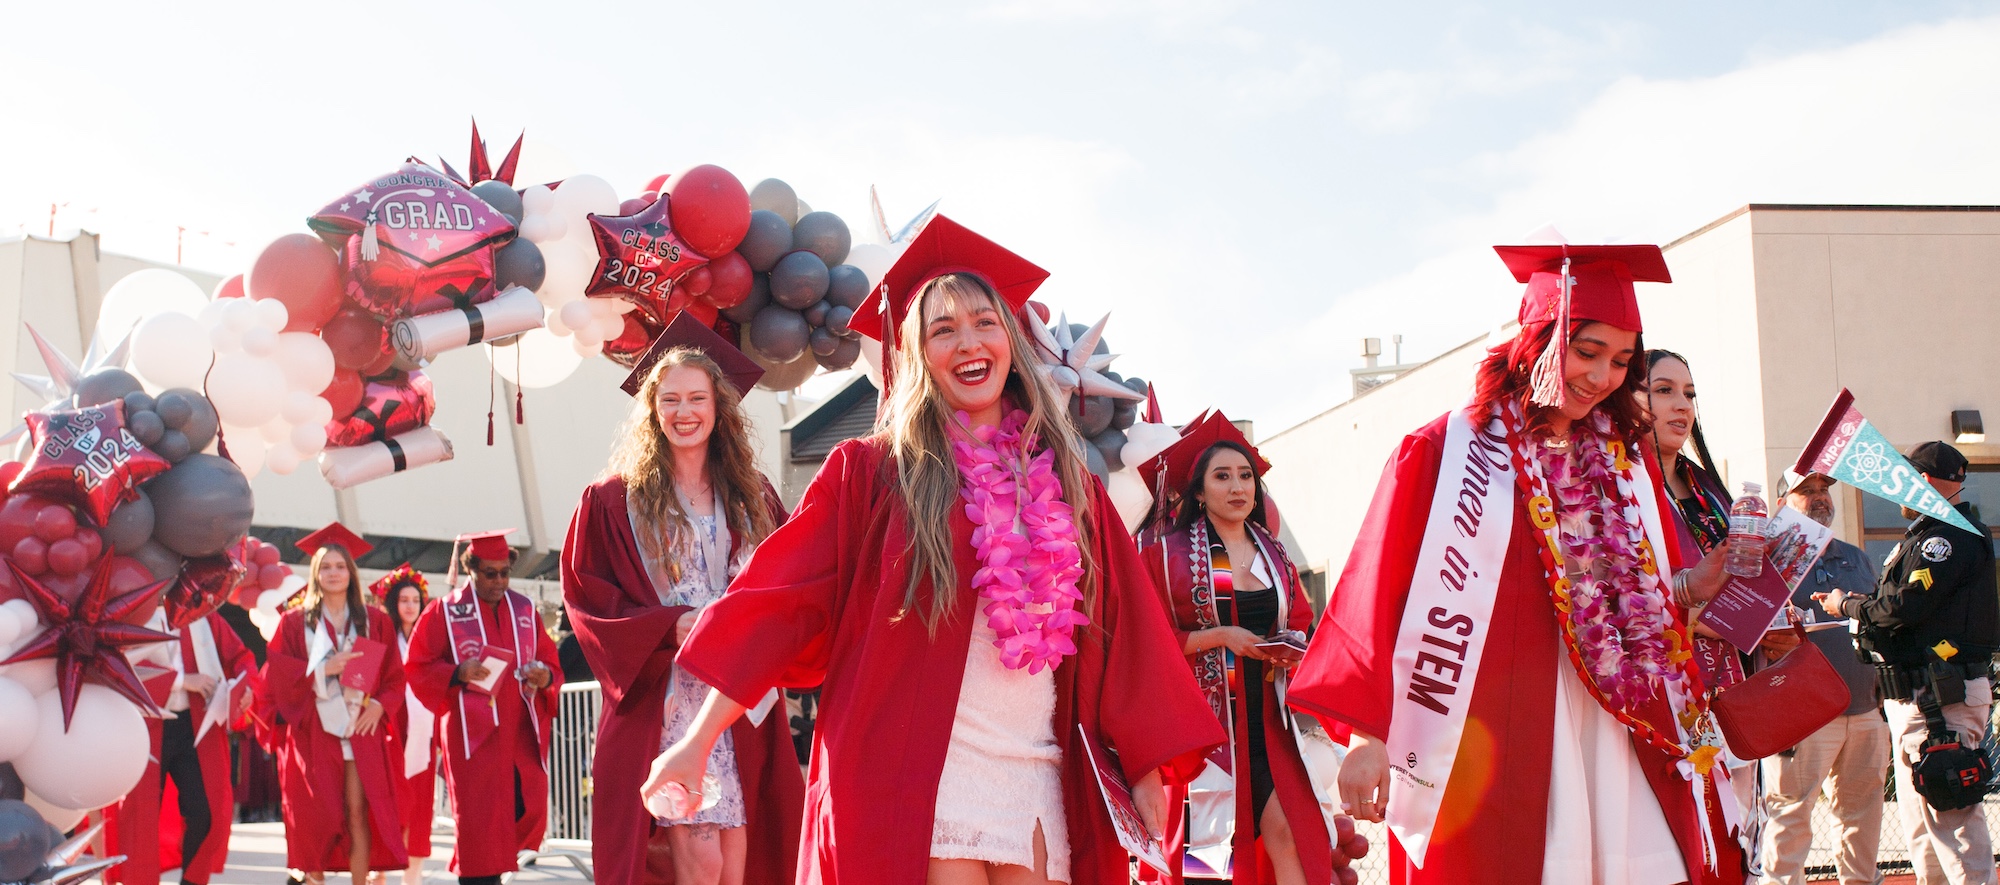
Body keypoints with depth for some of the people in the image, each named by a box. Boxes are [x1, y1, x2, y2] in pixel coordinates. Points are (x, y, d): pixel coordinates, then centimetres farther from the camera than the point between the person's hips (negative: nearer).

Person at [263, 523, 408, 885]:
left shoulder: (374, 621, 10)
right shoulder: (295, 622, 8)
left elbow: (395, 675, 8)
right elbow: (276, 672, -2)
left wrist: (380, 705, -10)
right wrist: (323, 670, -14)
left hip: (361, 730, 0)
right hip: (313, 731, 0)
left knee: (358, 813, -6)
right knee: (317, 817, -3)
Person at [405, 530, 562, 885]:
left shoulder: (525, 610, 11)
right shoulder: (445, 612, 0)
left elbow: (550, 663, 13)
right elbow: (418, 668, 0)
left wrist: (545, 677, -10)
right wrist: (457, 673, -18)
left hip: (521, 734, 4)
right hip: (474, 735, -4)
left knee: (530, 814, 2)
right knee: (479, 822, -5)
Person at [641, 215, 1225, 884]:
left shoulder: (1064, 481, 11)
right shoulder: (870, 471, 2)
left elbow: (1120, 635, 11)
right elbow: (781, 602, -2)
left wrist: (1146, 771, 6)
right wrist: (697, 743, -7)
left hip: (1038, 788, 3)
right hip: (916, 787, -3)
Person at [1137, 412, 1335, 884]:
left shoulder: (1273, 555, 13)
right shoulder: (1168, 555, 0)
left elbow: (1300, 624, 19)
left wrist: (1292, 649, -3)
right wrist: (1220, 636, -15)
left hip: (1267, 715, 3)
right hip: (1207, 715, -3)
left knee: (1287, 836, -9)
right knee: (1215, 839, -1)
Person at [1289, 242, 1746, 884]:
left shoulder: (1623, 465, 15)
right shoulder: (1444, 452, -2)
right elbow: (1378, 594, -7)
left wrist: (1703, 581, 2)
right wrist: (1366, 734, -12)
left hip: (1611, 744, 5)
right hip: (1484, 746, -4)